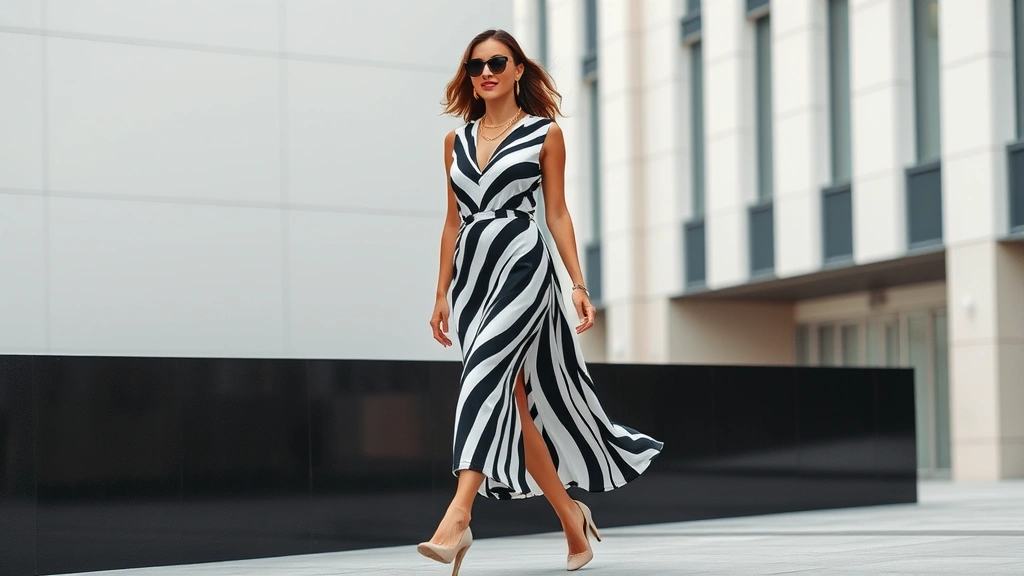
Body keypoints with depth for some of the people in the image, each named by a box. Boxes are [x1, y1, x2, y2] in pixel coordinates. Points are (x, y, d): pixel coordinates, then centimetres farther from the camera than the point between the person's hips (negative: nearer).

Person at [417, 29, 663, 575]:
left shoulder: (544, 134, 4)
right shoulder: (457, 141, 15)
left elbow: (557, 213, 3)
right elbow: (453, 222, 17)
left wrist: (578, 284, -3)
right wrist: (442, 295, 14)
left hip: (523, 262, -5)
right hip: (472, 270, 5)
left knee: (485, 371, -24)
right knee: (512, 401, 4)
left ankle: (459, 515, -32)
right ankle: (571, 519, 16)